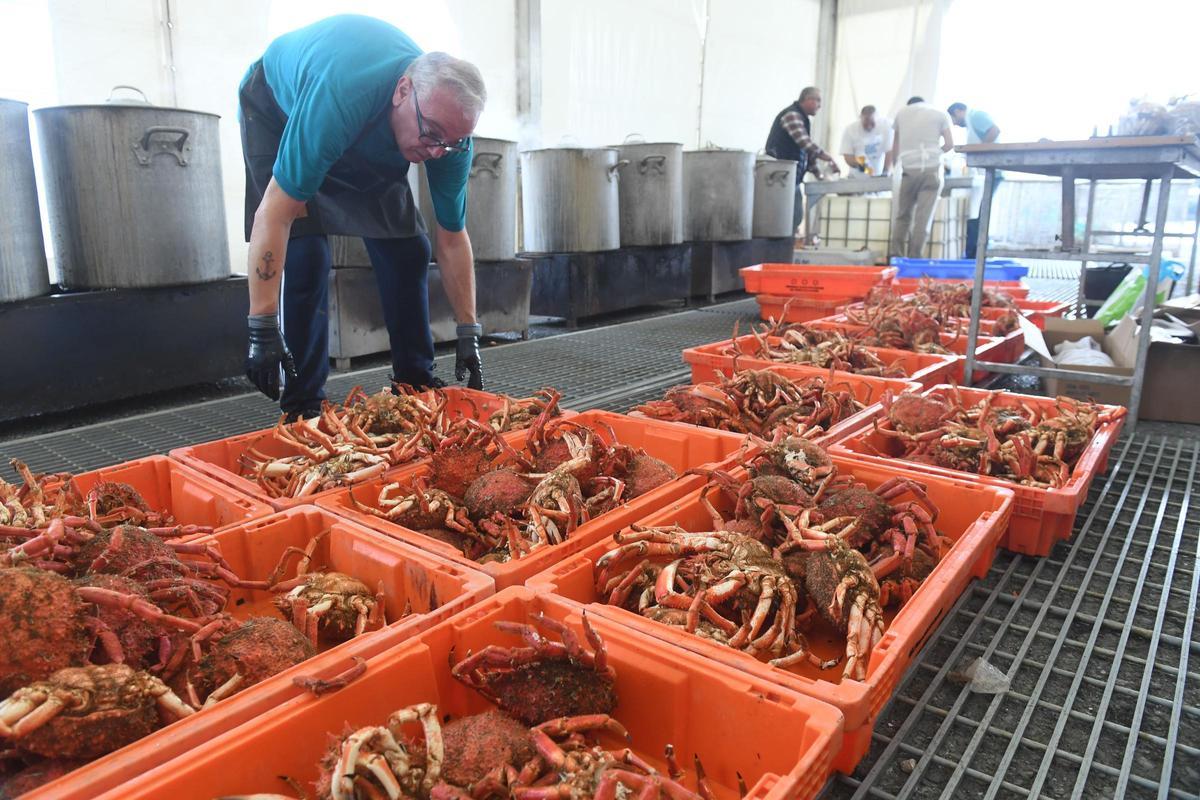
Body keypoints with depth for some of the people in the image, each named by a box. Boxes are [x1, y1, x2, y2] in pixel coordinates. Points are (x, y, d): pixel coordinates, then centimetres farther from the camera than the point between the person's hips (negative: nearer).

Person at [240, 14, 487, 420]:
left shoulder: (449, 130, -27)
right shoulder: (339, 97, -45)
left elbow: (452, 239, -17)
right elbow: (274, 215, -43)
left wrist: (469, 333, -17)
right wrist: (263, 331, -44)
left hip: (372, 139, 5)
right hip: (279, 108, -4)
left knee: (407, 249, -6)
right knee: (303, 254, -20)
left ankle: (415, 381, 8)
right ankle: (302, 404, -9)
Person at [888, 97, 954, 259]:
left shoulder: (901, 112, 17)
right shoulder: (940, 114, 13)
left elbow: (895, 147, 19)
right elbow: (950, 144, 7)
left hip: (909, 169, 1)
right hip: (932, 168, -1)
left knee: (903, 215, 8)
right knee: (923, 217, -3)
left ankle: (896, 256, 1)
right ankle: (913, 258, -8)